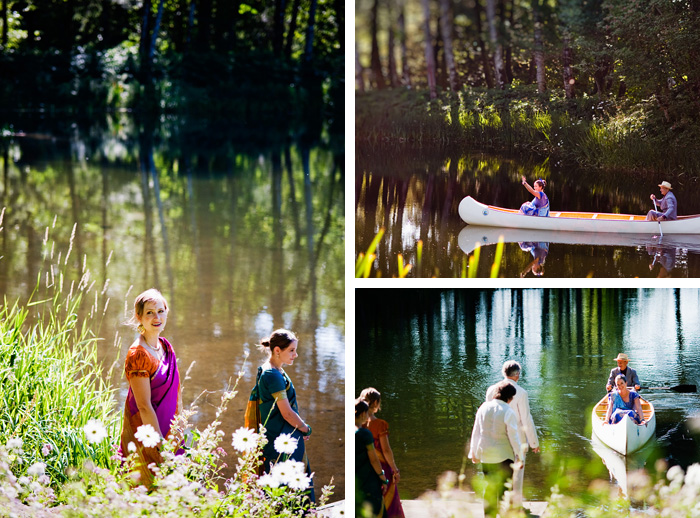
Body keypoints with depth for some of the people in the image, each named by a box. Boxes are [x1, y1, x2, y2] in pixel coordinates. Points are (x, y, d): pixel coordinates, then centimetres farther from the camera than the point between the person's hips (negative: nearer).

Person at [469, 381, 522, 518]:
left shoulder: (483, 408, 0)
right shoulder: (508, 412, -15)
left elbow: (476, 432, 7)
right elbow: (513, 436, -14)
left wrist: (474, 452, 17)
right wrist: (519, 456, -7)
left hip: (486, 455, 5)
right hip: (503, 455, -5)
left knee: (490, 486, 15)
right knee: (504, 487, 4)